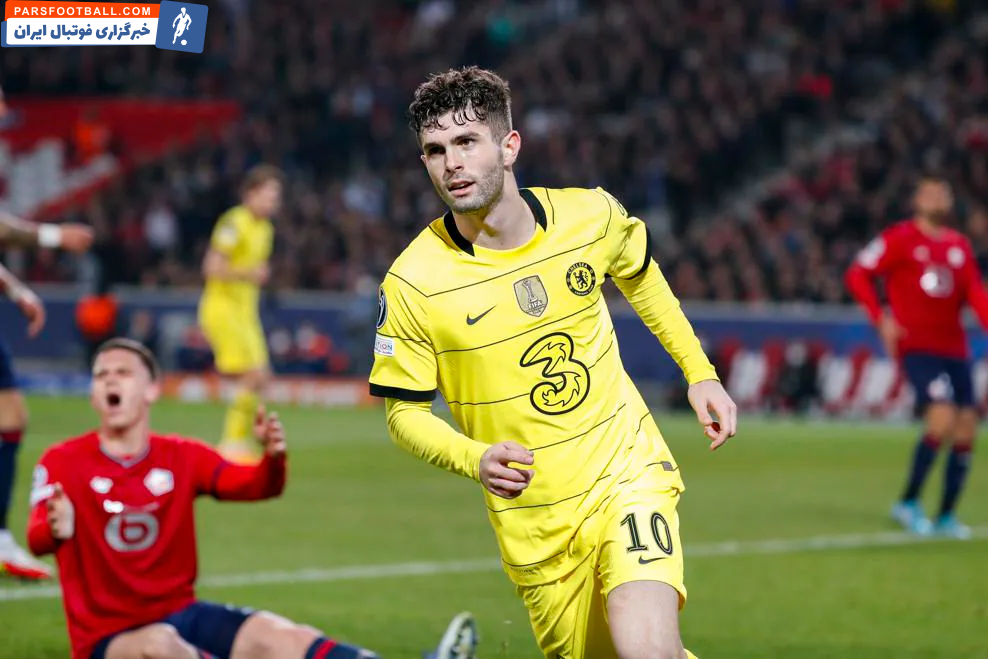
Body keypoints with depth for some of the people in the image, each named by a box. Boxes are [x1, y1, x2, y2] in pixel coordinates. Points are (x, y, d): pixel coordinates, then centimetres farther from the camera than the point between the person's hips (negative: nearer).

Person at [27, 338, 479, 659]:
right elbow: (37, 539, -23)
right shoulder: (63, 463, -7)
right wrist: (55, 530, -49)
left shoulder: (182, 457, 5)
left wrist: (274, 457, -32)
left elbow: (257, 486, -7)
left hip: (183, 614, 3)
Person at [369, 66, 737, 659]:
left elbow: (639, 275, 17)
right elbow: (404, 411, -4)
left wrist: (700, 372, 17)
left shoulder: (591, 216, -7)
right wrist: (475, 459, -22)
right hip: (533, 524, 1)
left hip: (628, 474, 0)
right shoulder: (412, 283, -14)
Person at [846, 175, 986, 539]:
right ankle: (908, 503, -4)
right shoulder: (900, 239, -2)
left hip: (954, 349, 6)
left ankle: (946, 516, 15)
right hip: (917, 347, -6)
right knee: (942, 419, -21)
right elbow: (857, 275, -2)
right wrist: (881, 320, -12)